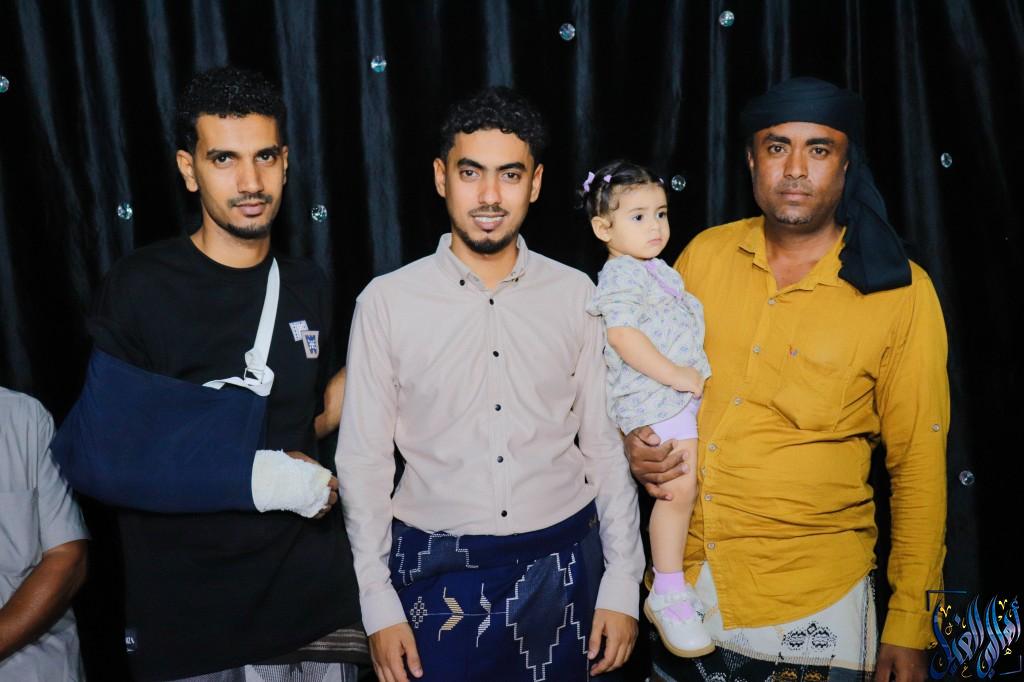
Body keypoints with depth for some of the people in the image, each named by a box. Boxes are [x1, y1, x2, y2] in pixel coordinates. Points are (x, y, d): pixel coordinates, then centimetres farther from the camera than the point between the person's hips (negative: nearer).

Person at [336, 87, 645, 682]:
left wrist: (623, 585, 2)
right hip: (437, 571, -1)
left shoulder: (575, 295, -2)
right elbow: (364, 458, -2)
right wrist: (379, 603, -2)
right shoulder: (387, 301, -6)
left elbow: (606, 444, 3)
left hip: (561, 565, 2)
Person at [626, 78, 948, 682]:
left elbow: (919, 466, -5)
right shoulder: (705, 255, 0)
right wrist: (638, 441, -7)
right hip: (684, 579, 3)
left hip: (813, 605, -3)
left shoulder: (900, 292, -9)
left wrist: (910, 629, -4)